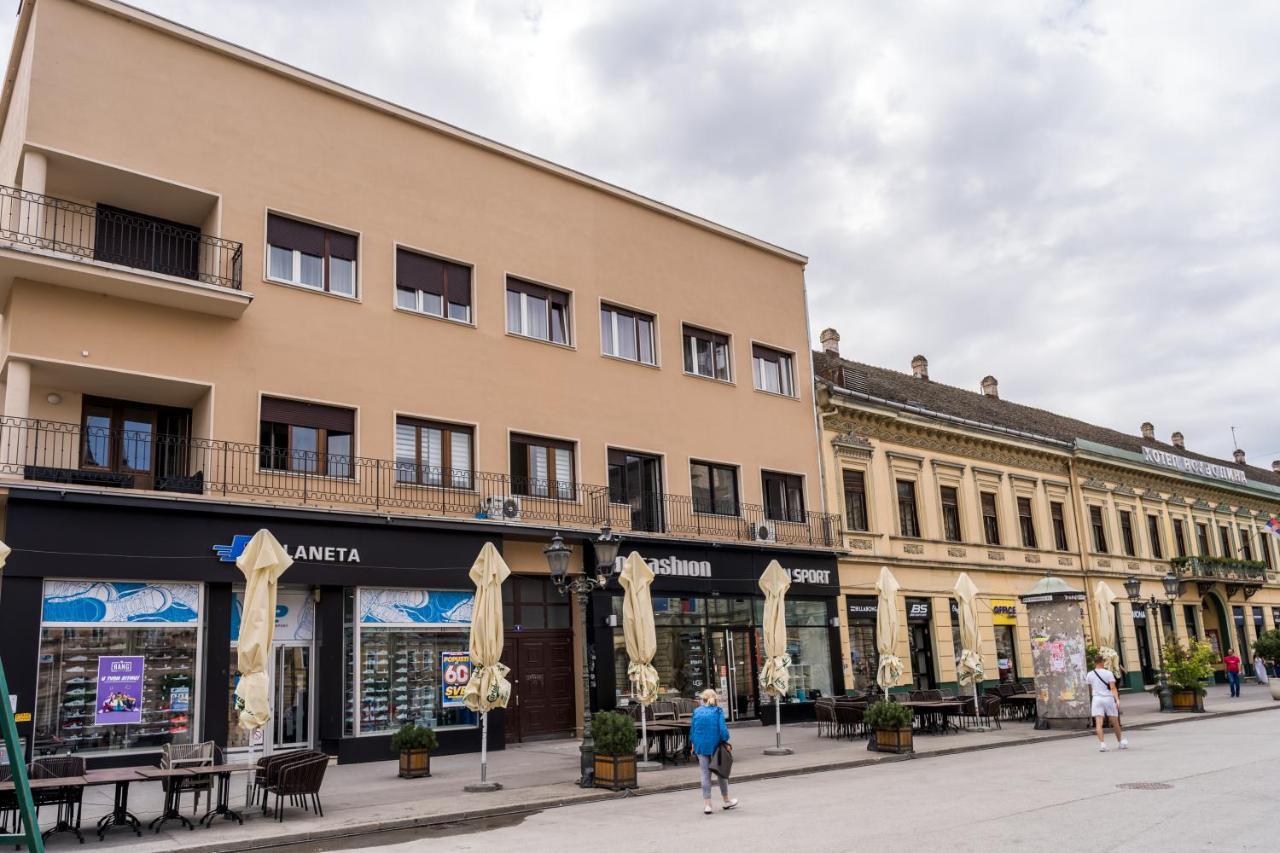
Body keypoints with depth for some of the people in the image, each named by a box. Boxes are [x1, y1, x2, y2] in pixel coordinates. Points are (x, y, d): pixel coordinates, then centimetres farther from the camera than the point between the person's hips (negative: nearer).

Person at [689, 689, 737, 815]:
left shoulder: (697, 711, 1)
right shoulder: (718, 711, -6)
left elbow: (692, 729, 6)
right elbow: (722, 728, -13)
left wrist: (693, 744, 15)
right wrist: (725, 742, -3)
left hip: (701, 746, 2)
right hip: (715, 745, -2)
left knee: (705, 775, 6)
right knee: (721, 773, 14)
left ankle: (707, 804, 4)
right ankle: (726, 801, 28)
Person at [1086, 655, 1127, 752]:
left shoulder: (1090, 675, 5)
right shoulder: (1108, 673, -3)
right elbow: (1113, 688, -11)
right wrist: (1117, 700, -15)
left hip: (1097, 699, 1)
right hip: (1108, 698, 0)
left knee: (1098, 723, -8)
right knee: (1115, 723, 15)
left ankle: (1102, 743, -19)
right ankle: (1121, 741, 28)